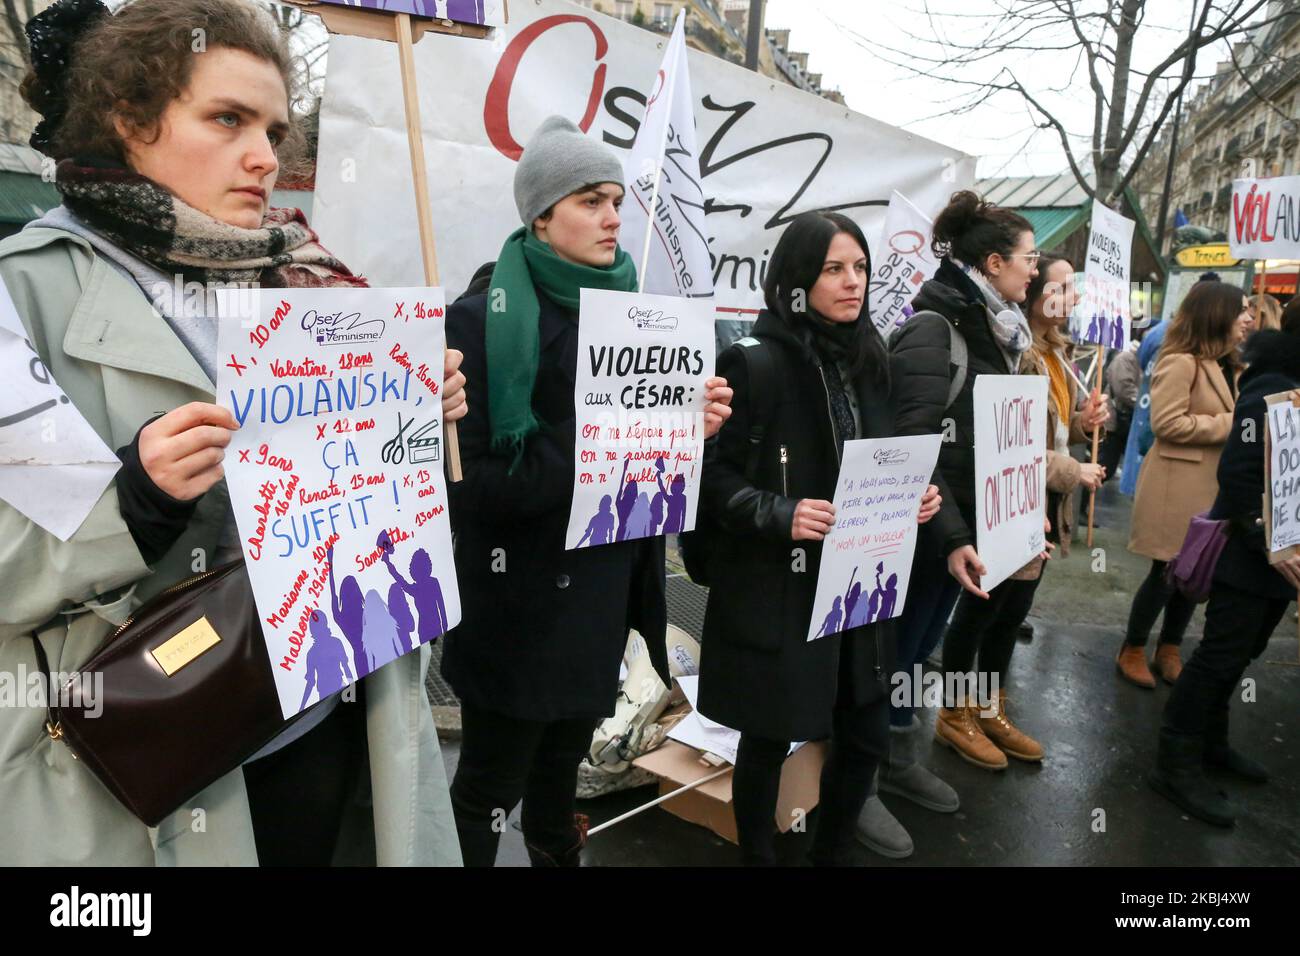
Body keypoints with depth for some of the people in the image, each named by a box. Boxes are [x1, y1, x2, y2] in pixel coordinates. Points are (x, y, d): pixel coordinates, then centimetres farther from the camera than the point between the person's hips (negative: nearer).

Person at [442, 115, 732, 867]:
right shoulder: (485, 320, -13)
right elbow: (470, 480, -20)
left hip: (605, 588, 6)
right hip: (523, 600, -6)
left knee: (562, 770, 25)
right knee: (491, 788, 11)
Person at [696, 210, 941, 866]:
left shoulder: (868, 358, 9)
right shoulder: (753, 360, -13)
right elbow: (713, 472, -14)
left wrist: (912, 498, -2)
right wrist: (780, 515, -27)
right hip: (775, 586, -6)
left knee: (867, 735, 14)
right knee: (769, 739, 10)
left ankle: (833, 854, 39)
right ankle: (757, 857, 35)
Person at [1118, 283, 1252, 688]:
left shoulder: (1225, 364, 16)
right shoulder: (1180, 361, -15)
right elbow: (1166, 423, -22)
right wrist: (1231, 425, -18)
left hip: (1213, 484, 9)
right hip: (1180, 485, -9)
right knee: (1168, 573, 0)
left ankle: (1169, 651, 28)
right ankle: (1132, 651, 17)